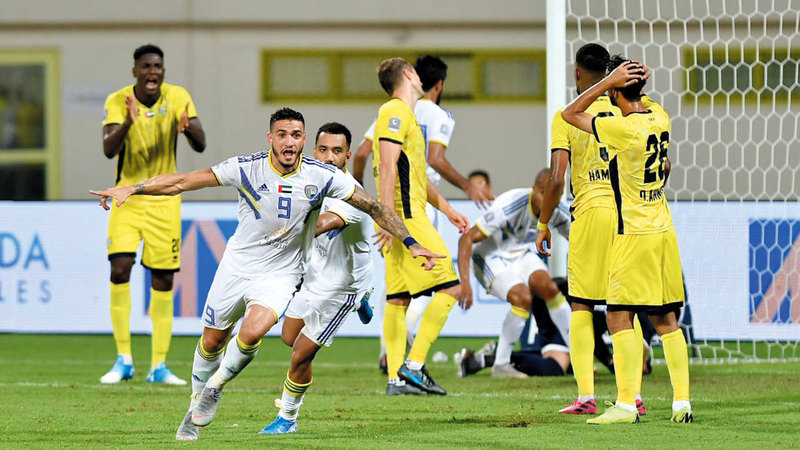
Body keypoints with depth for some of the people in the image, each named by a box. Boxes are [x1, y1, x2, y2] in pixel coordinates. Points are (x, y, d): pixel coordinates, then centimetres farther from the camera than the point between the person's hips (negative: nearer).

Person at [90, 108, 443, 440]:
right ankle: (196, 408, 37)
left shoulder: (322, 177, -15)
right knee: (212, 342, 11)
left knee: (252, 331, -26)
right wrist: (132, 189, -19)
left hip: (280, 273, -1)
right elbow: (182, 182, -12)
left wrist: (411, 244, -9)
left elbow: (374, 207, -6)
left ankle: (216, 386, 2)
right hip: (237, 264, 1)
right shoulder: (246, 168, -15)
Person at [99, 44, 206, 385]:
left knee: (163, 279, 1)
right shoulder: (118, 101, -10)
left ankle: (158, 366, 7)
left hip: (165, 200, 1)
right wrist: (128, 122, -40)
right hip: (128, 197, -1)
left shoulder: (177, 98, -7)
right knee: (120, 270, -16)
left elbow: (200, 146, -13)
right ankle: (124, 360, -6)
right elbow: (109, 149, -21)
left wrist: (188, 127, -36)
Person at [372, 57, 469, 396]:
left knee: (399, 298, 6)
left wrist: (447, 209, 32)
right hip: (406, 217, -10)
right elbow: (387, 168, -18)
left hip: (403, 220, 10)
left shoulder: (404, 114, 22)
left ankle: (396, 378, 3)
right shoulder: (396, 112, -9)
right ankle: (413, 366, -13)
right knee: (449, 287, -10)